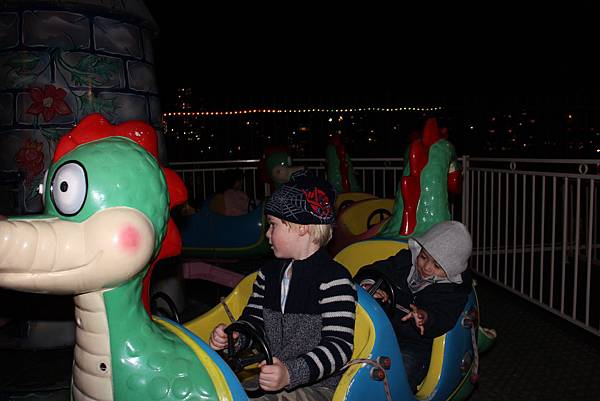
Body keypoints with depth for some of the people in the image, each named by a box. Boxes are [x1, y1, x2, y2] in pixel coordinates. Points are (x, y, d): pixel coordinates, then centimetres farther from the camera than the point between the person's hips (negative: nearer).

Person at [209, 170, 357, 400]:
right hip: (270, 379, 7)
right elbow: (253, 320, 17)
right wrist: (232, 337, -6)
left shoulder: (334, 280, -14)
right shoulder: (268, 274, 12)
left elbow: (340, 346, -19)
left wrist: (290, 373, -30)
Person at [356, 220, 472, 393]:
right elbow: (369, 271, 2)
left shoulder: (455, 290, -2)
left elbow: (443, 321, -16)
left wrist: (425, 318, -38)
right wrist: (369, 284, -21)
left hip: (412, 343, -2)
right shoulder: (404, 260, 3)